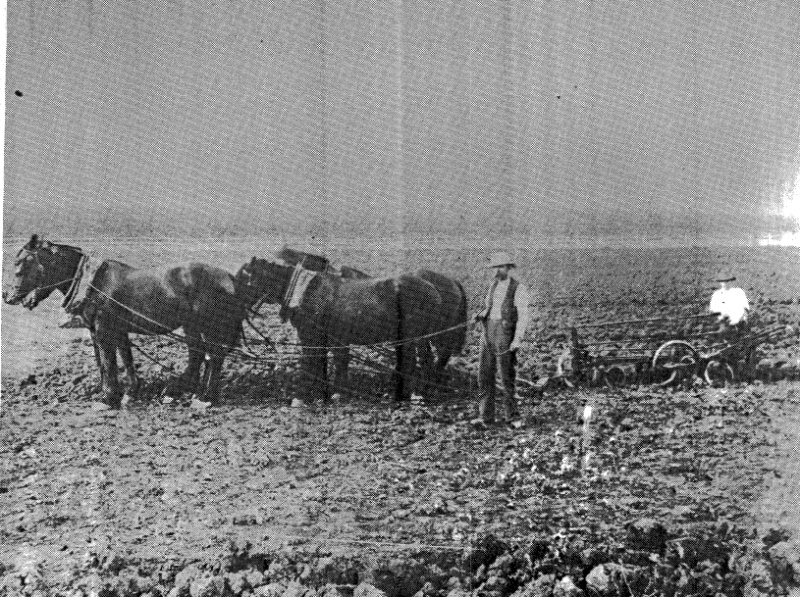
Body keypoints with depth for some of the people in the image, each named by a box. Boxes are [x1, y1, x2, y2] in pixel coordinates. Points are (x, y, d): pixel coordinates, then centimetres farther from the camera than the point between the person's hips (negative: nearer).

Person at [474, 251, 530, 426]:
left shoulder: (519, 289, -7)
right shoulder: (494, 286, 14)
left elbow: (523, 316, -12)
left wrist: (518, 339, -22)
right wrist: (481, 315, 1)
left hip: (506, 334, -6)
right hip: (489, 333, 6)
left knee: (507, 376, -2)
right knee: (485, 375, 5)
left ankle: (513, 416, 10)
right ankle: (486, 417, 10)